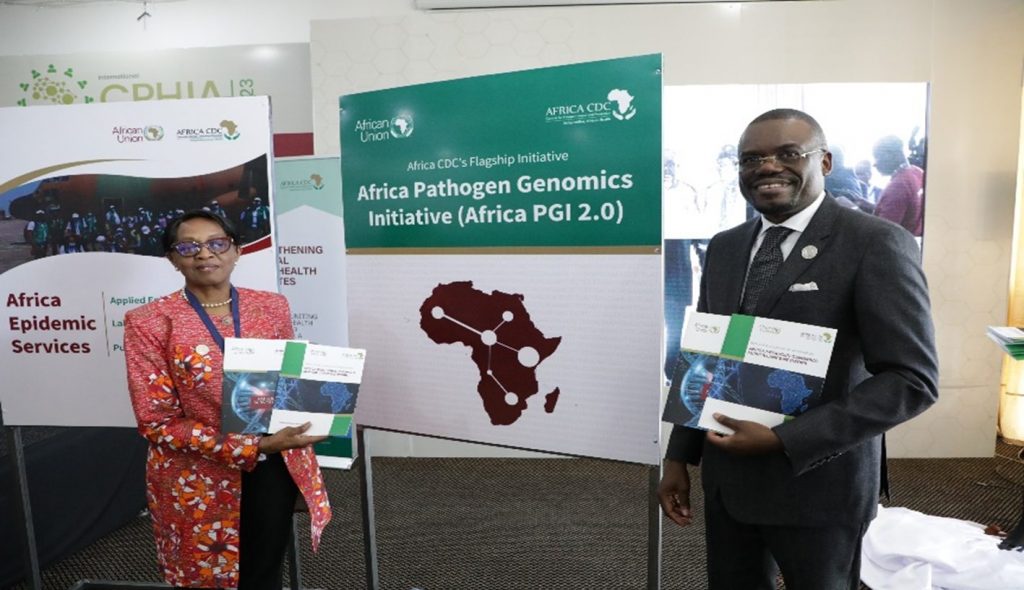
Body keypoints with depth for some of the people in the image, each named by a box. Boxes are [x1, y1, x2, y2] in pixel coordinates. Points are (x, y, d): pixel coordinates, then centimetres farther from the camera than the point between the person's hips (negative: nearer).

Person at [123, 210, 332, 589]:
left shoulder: (272, 307, 0)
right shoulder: (151, 322, -10)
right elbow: (157, 421, -14)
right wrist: (255, 446, -23)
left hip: (272, 469, 3)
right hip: (197, 480, -2)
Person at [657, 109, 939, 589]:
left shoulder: (876, 243, -12)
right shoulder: (724, 247, 6)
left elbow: (912, 379, -16)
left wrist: (783, 440, -21)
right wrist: (679, 457, 8)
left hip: (817, 481, -5)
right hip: (726, 474, 5)